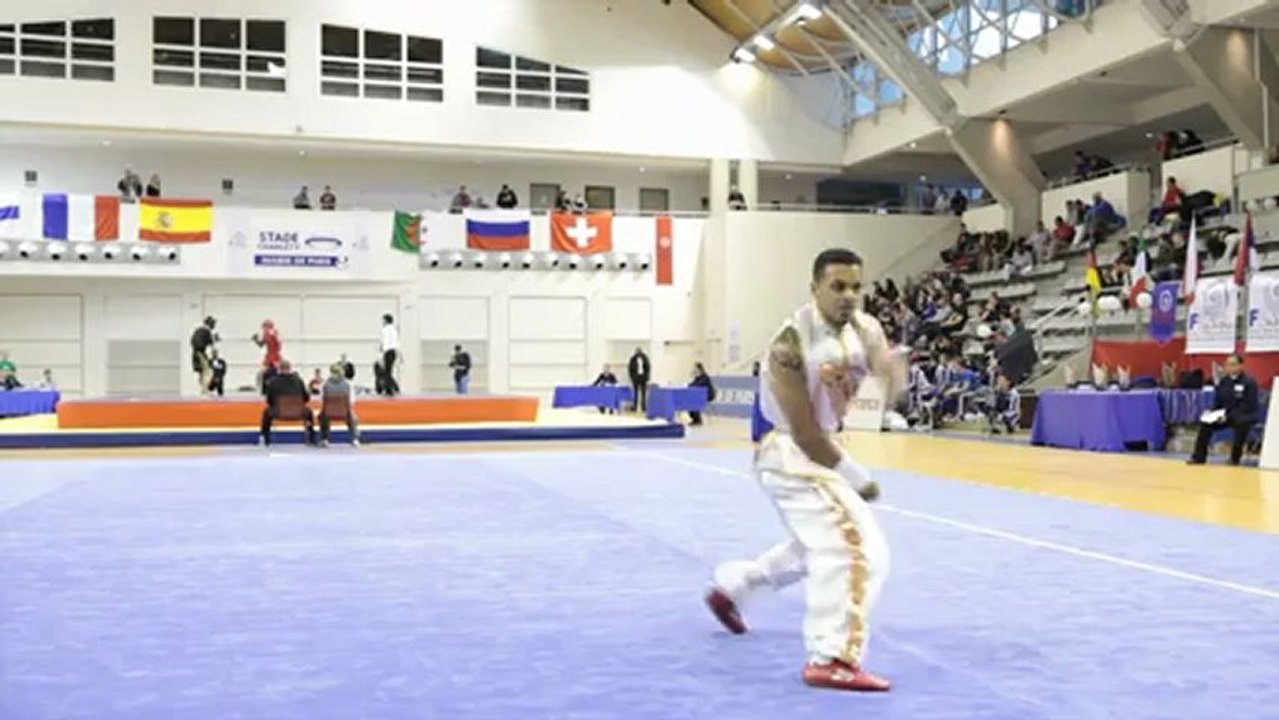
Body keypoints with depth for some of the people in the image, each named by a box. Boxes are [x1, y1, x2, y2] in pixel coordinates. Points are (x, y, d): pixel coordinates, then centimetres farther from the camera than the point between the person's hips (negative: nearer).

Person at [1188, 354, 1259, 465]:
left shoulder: (1249, 382, -13)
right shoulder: (1223, 381, 5)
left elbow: (1249, 406, -19)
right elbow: (1218, 402, 10)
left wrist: (1228, 415, -27)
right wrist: (1213, 412, -12)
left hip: (1246, 414, -6)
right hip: (1225, 414, 6)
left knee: (1241, 422, -38)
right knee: (1205, 422, -14)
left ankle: (1235, 458, -25)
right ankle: (1199, 457, -8)